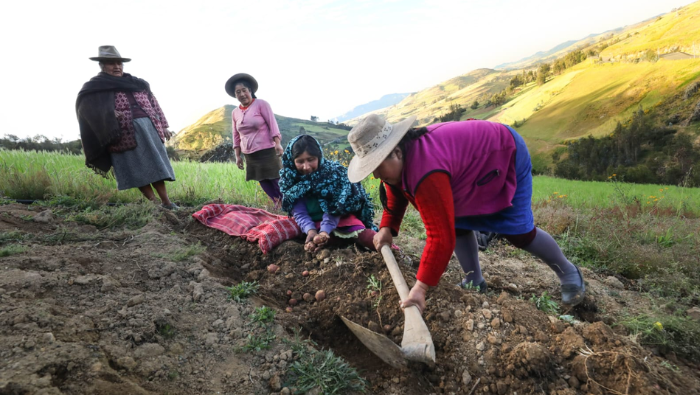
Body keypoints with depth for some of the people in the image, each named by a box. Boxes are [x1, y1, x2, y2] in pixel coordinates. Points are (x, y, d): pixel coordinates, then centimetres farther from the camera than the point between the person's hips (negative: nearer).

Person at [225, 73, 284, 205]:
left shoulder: (261, 104, -4)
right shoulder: (235, 112, 11)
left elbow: (272, 125, -9)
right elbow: (236, 136, 16)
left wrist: (277, 143, -20)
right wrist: (237, 156, 12)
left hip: (267, 152, -5)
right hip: (249, 156, 5)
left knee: (277, 182, -5)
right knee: (264, 184, 5)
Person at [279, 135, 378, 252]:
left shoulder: (333, 172, -13)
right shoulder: (290, 180, -7)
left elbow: (334, 207, -17)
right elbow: (299, 213, -9)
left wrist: (324, 231, -31)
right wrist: (311, 231, -29)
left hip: (342, 217, -1)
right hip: (315, 224, 1)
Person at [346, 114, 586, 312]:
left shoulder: (424, 172, -44)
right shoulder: (398, 160, -13)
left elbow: (441, 235, -45)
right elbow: (396, 193, 8)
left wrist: (421, 288, -42)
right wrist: (387, 228, -9)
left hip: (506, 153, -9)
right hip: (474, 158, 9)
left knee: (518, 231, -7)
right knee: (457, 222, 2)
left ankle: (570, 274, 19)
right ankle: (475, 283, 16)